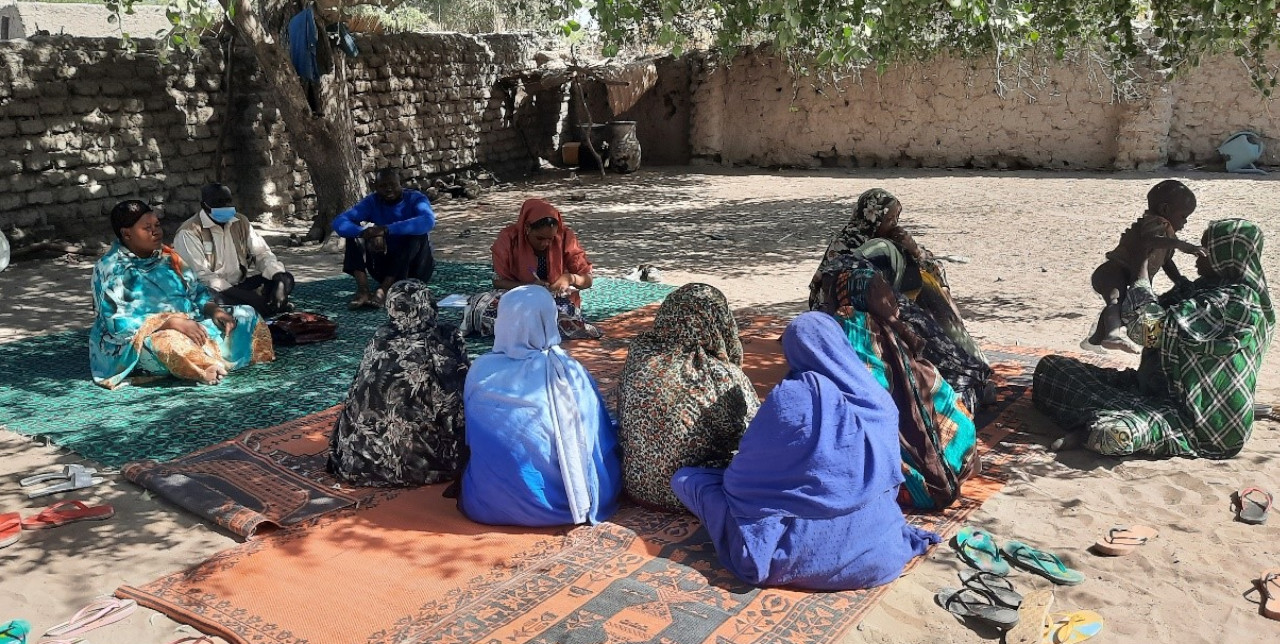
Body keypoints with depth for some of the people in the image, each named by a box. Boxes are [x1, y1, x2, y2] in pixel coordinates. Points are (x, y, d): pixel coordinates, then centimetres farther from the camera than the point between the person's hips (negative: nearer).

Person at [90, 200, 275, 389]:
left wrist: (214, 309, -6)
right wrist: (172, 322, -27)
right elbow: (119, 320, -17)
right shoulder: (111, 269, -8)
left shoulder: (167, 257, 13)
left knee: (245, 315, 1)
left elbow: (196, 291, 17)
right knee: (170, 343, -42)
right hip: (144, 337, -8)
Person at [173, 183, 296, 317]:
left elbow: (262, 253, 3)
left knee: (285, 279, -9)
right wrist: (251, 298, -31)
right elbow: (200, 275, -22)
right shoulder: (189, 232, -14)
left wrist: (280, 283, -21)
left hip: (241, 284, 6)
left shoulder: (241, 222, 5)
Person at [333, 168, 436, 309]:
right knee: (355, 231, -14)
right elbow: (339, 222, -18)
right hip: (386, 265, 3)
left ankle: (382, 290, -35)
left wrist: (386, 229, -43)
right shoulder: (372, 202, -4)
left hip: (414, 268, -3)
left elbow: (428, 221, -36)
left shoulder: (415, 199, -12)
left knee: (418, 233, -30)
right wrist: (365, 233, -39)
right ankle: (362, 291, -31)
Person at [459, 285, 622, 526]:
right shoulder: (571, 374, -13)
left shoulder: (480, 371, -9)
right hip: (557, 504, -1)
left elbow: (469, 437, 7)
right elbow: (604, 443, -4)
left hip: (487, 504, 1)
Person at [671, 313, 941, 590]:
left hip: (808, 552, -6)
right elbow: (890, 475, 12)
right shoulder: (878, 399, 0)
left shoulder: (789, 397, -15)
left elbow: (747, 470, -4)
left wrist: (730, 481, 17)